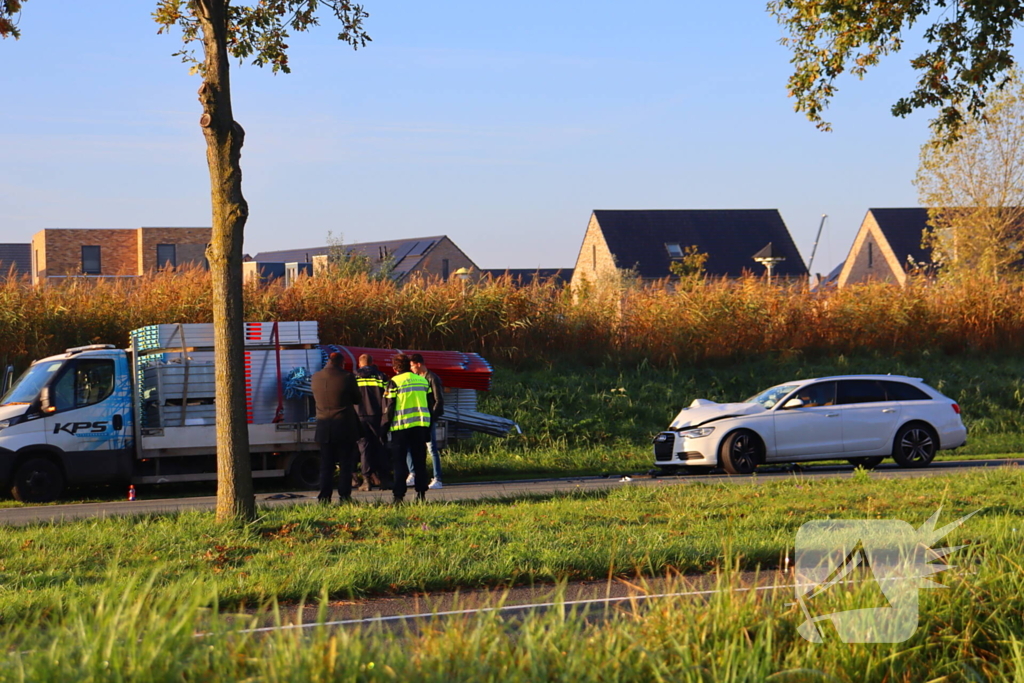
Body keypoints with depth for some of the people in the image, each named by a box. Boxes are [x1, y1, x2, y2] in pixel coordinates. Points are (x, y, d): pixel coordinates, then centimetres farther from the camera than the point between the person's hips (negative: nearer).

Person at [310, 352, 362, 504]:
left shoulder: (315, 377, 0)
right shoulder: (347, 377, -11)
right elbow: (357, 399, 0)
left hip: (324, 427, 3)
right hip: (345, 427, -3)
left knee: (326, 465, 9)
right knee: (345, 464, 4)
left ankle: (324, 497, 5)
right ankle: (344, 495, 1)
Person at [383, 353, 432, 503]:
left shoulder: (394, 382, -6)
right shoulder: (423, 381, 10)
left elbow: (389, 407, -7)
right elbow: (430, 405, 14)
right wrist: (428, 429, 20)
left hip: (401, 425, -4)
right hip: (421, 425, 4)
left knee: (399, 461, 1)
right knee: (420, 460, 10)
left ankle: (399, 494, -6)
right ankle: (421, 492, 7)